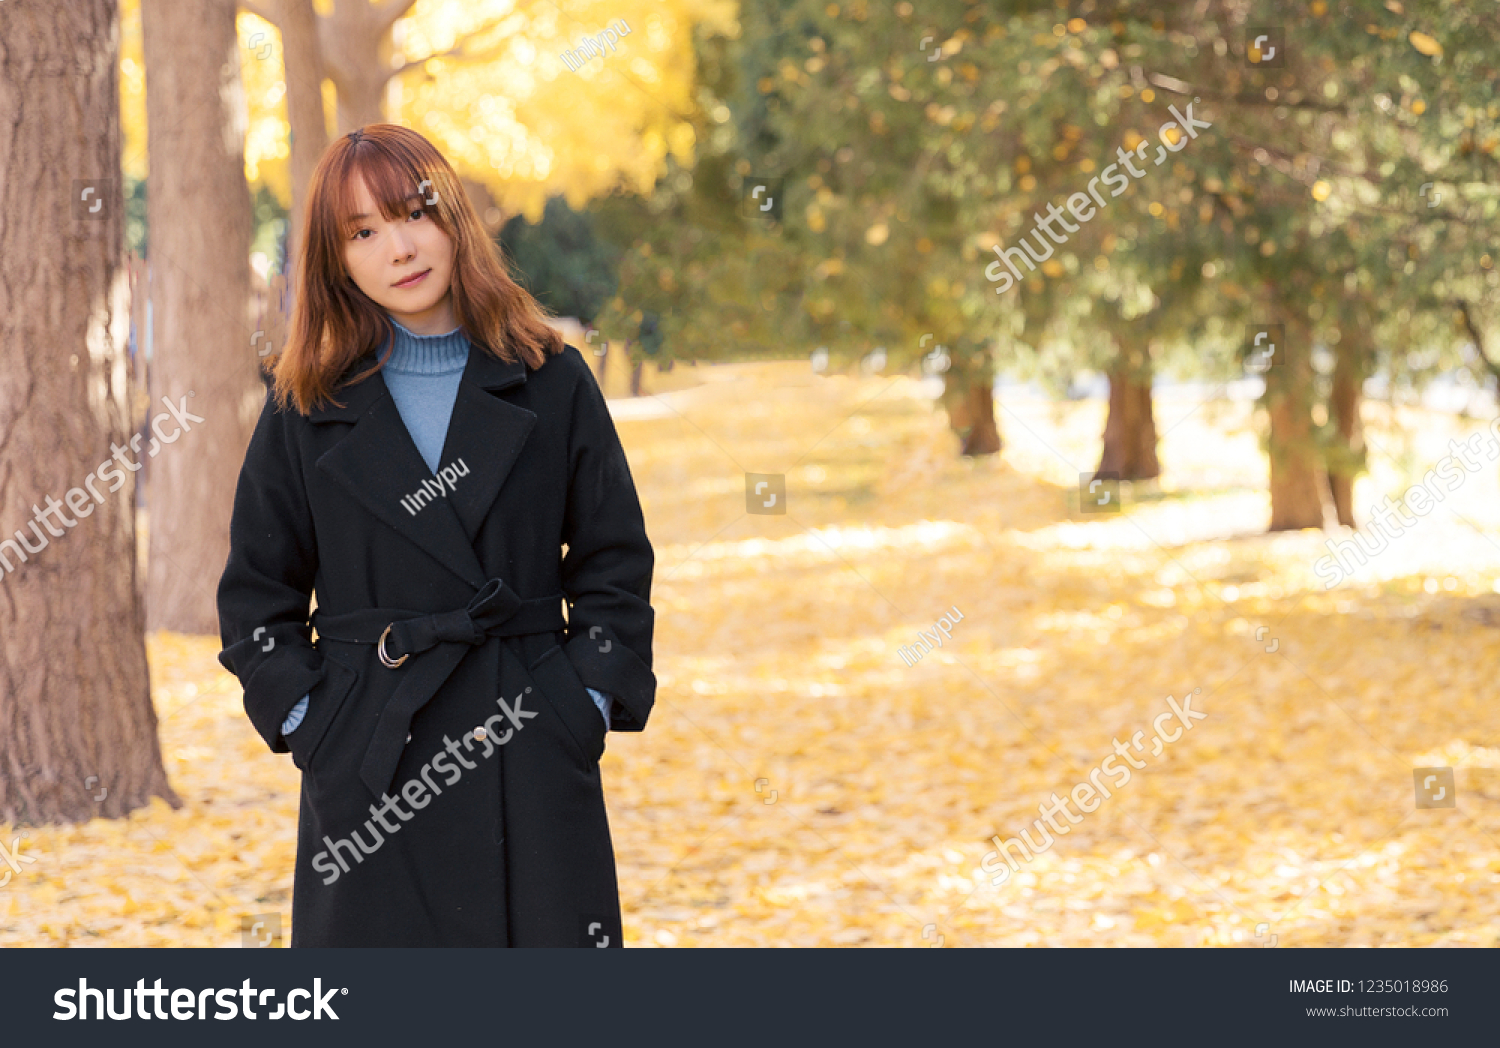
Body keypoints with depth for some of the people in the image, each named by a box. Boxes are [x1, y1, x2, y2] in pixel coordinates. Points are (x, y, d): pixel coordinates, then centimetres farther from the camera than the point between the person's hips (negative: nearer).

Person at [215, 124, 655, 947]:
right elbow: (256, 593, 10)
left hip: (532, 760, 0)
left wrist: (588, 701, -3)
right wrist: (302, 719, -1)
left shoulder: (552, 385, 3)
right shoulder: (308, 409, 4)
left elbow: (615, 567, 7)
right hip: (367, 773, 0)